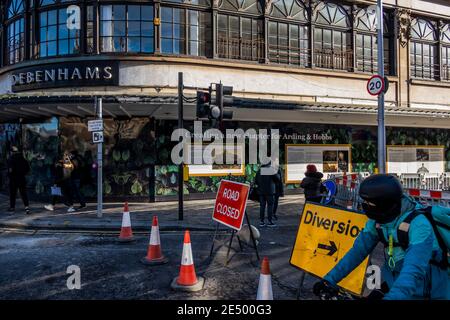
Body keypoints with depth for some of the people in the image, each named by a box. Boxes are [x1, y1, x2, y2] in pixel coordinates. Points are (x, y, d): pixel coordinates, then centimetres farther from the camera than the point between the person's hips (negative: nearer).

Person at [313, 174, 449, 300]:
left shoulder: (418, 224, -27)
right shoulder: (377, 220, -8)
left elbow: (413, 271, -38)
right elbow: (358, 250, -5)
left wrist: (392, 296, -50)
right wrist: (330, 279, -11)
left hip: (427, 292, -5)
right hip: (395, 284, 5)